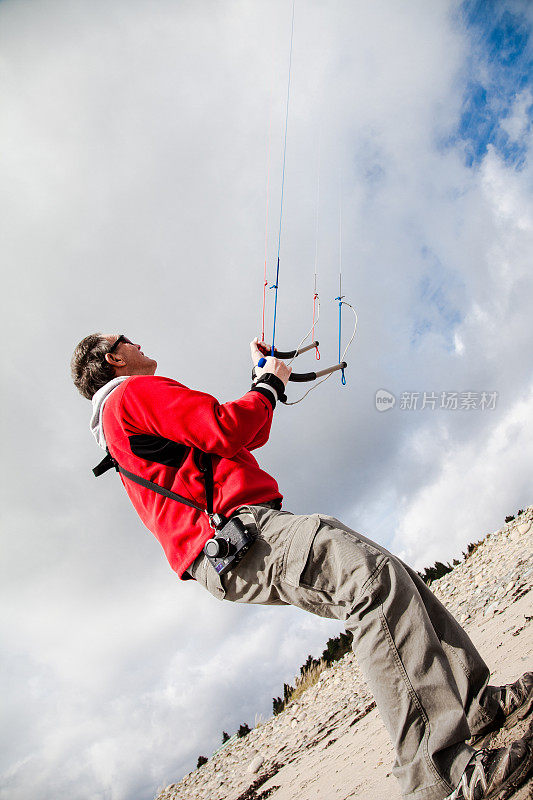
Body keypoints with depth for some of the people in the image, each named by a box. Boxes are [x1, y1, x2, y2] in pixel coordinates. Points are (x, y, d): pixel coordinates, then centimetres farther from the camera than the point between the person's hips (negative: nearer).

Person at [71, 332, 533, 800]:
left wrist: (262, 376, 31)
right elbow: (224, 430, -12)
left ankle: (472, 702, 8)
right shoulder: (133, 393, 2)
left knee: (387, 575, 5)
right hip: (235, 537, -11)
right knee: (374, 574, -30)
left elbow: (251, 436, 36)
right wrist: (270, 384, 5)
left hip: (239, 537, 11)